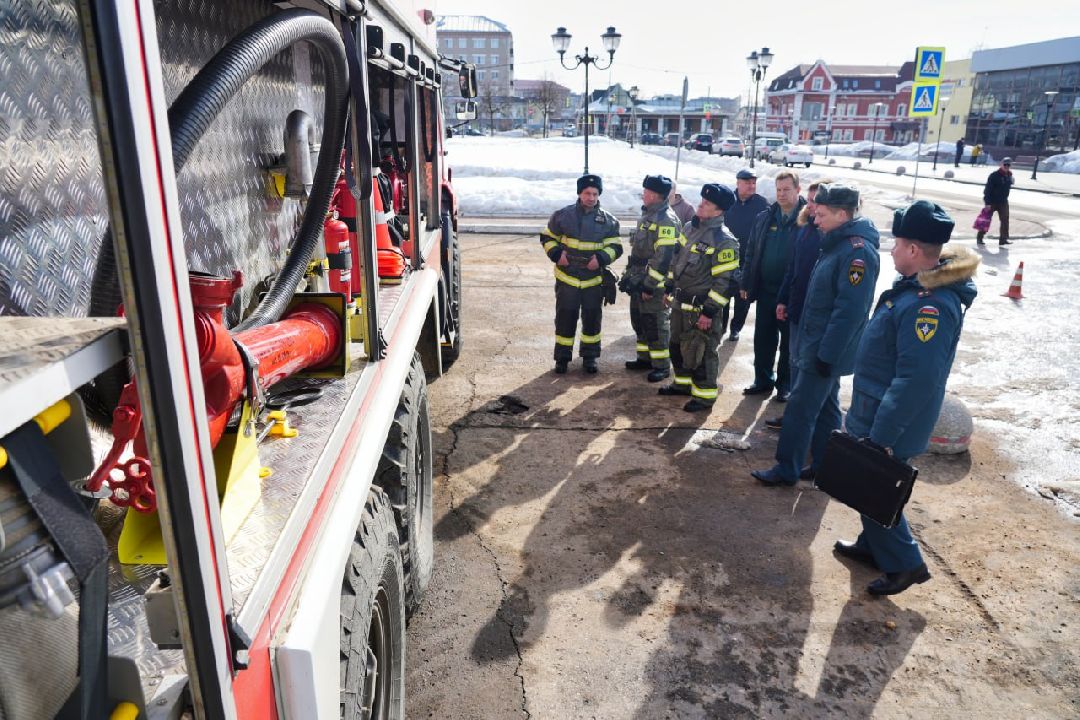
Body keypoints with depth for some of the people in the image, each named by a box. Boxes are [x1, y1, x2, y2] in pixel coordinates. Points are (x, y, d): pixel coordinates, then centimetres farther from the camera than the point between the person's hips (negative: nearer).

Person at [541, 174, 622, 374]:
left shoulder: (608, 220, -1)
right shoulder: (563, 215, -3)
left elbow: (615, 246, 2)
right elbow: (547, 237, 6)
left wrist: (601, 257, -17)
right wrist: (556, 253, -12)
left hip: (594, 279, 1)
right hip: (567, 277, -1)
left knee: (592, 318, 9)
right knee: (565, 318, 4)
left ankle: (589, 356, 25)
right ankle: (562, 357, 17)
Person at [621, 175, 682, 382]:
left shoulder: (666, 220, -17)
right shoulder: (648, 215, 15)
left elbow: (663, 258, -22)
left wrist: (650, 285, -22)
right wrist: (628, 275, 21)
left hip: (654, 283, -10)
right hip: (639, 280, 10)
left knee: (655, 324, -4)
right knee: (639, 320, 15)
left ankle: (662, 365, 7)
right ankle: (645, 358, 28)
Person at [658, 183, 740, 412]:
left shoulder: (724, 241, -19)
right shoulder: (691, 228, 7)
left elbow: (725, 281, -20)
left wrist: (709, 311, -21)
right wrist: (669, 288, 18)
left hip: (702, 307, -8)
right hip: (680, 303, 8)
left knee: (700, 351, 0)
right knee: (677, 345, 20)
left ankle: (705, 394, 15)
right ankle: (683, 383, 38)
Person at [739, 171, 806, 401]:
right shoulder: (764, 219, 6)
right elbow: (751, 253, 10)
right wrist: (745, 283, 7)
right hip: (766, 290, 4)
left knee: (789, 342, 11)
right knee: (763, 339, 12)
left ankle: (785, 384, 24)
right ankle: (763, 380, 27)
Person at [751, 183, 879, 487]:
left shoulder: (858, 251, -22)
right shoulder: (838, 243, 9)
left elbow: (849, 311, -25)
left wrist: (827, 354, -23)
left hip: (826, 349, -10)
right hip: (817, 344, 10)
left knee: (800, 410, -2)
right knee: (825, 407, 17)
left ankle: (787, 470, 10)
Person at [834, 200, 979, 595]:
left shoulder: (930, 304, -28)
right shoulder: (918, 286, 4)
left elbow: (917, 379, -31)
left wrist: (882, 435, -26)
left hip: (889, 423, -10)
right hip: (875, 414, 10)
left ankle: (905, 564, 22)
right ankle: (872, 545, 40)